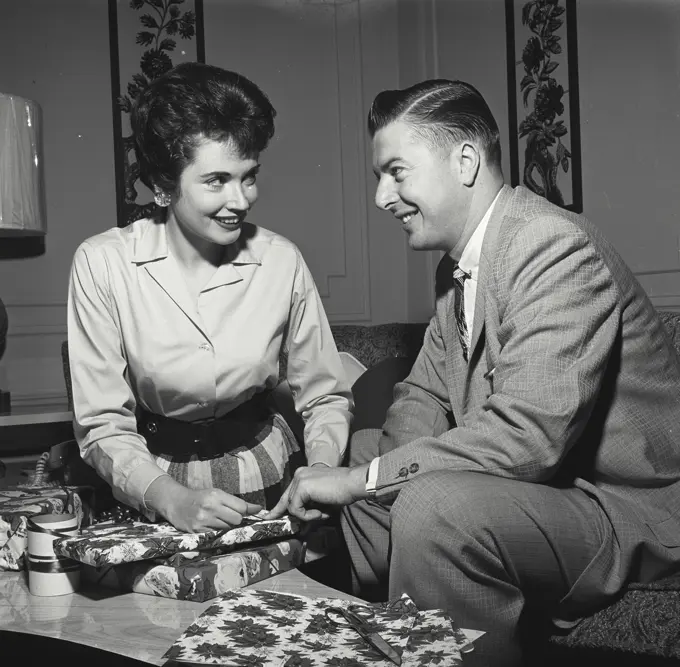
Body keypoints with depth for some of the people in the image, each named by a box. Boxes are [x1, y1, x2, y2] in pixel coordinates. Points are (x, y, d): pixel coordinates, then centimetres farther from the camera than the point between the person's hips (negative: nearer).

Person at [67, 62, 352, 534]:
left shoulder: (282, 261, -4)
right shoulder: (102, 264, -10)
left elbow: (326, 397, 4)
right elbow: (103, 426, -9)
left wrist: (320, 472, -15)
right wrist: (171, 498, -25)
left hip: (267, 478, 2)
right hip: (155, 490, -1)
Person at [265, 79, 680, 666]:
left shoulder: (555, 248, -22)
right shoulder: (457, 263, 8)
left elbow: (531, 434, -31)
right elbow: (424, 394, 12)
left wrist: (361, 478, -24)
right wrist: (361, 471, -10)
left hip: (630, 510, -9)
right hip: (544, 485, 9)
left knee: (434, 506, -32)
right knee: (355, 451, 9)